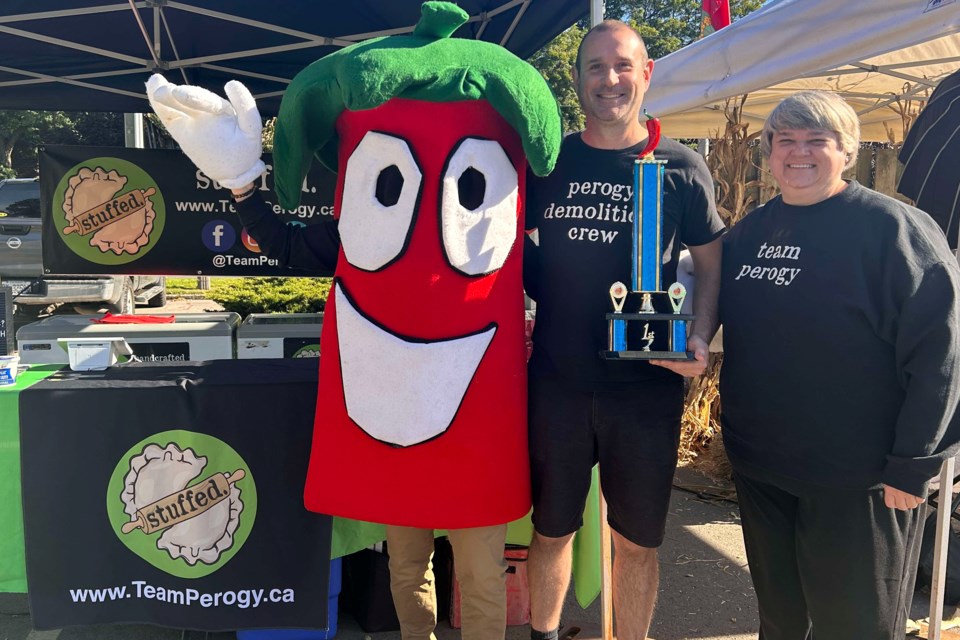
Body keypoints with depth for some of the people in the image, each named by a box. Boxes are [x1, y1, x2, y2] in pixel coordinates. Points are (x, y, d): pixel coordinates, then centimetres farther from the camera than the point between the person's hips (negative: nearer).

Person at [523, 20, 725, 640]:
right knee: (551, 529, 15)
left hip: (646, 386, -1)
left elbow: (712, 265, 6)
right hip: (556, 383, 1)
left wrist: (700, 339, -10)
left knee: (637, 540, 12)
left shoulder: (682, 168, 0)